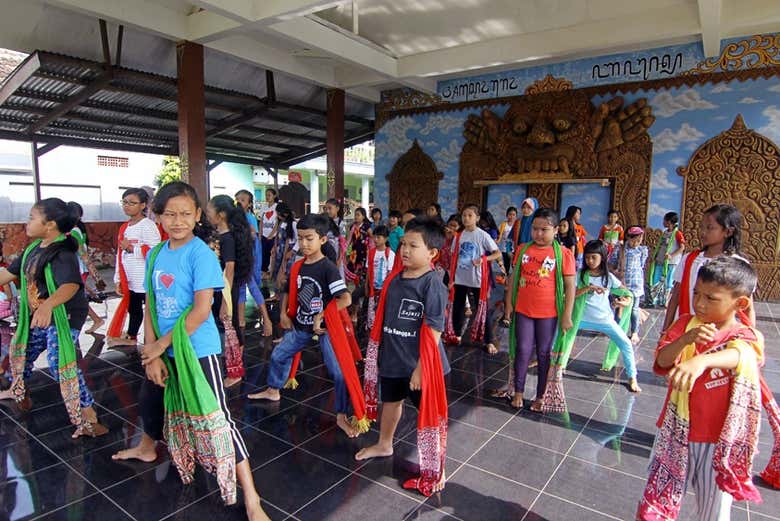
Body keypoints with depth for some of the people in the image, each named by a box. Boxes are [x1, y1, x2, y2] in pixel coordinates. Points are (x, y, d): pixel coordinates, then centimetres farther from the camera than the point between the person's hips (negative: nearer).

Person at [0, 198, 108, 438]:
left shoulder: (62, 254, -23)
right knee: (20, 351, 29)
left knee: (62, 366, -16)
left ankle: (89, 419, -10)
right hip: (39, 317, 10)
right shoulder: (34, 248, 6)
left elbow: (71, 285, -40)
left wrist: (48, 304, -57)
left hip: (63, 317, -10)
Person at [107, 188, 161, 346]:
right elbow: (120, 254, 18)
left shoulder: (147, 226, -11)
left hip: (146, 281, -9)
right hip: (131, 281, 9)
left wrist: (132, 248, -19)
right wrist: (118, 279, 16)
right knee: (132, 308, 19)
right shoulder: (124, 228, 15)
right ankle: (131, 337, 31)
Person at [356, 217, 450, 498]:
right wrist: (377, 353, 12)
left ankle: (434, 469, 27)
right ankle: (384, 444, 54)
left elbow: (433, 332, -20)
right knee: (390, 401, 27)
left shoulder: (432, 285, -20)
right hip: (391, 359, 7)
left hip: (419, 363, -7)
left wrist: (421, 368, -19)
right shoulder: (394, 279, 1)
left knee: (428, 413, 9)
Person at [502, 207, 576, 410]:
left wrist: (567, 315, -8)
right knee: (523, 351, 9)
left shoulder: (563, 254, -8)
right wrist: (509, 303, 5)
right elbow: (514, 278, 8)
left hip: (549, 313, -2)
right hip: (523, 310, 2)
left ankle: (541, 396, 25)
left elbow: (570, 286, -6)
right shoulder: (522, 250, 2)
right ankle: (518, 391, 25)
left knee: (544, 353, 11)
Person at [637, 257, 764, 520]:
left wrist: (700, 361, -57)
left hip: (717, 440, -2)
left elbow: (737, 355, -36)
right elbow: (662, 361, -14)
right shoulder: (686, 323, -3)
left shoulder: (746, 337, -11)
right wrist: (686, 339, -32)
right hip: (675, 432, 2)